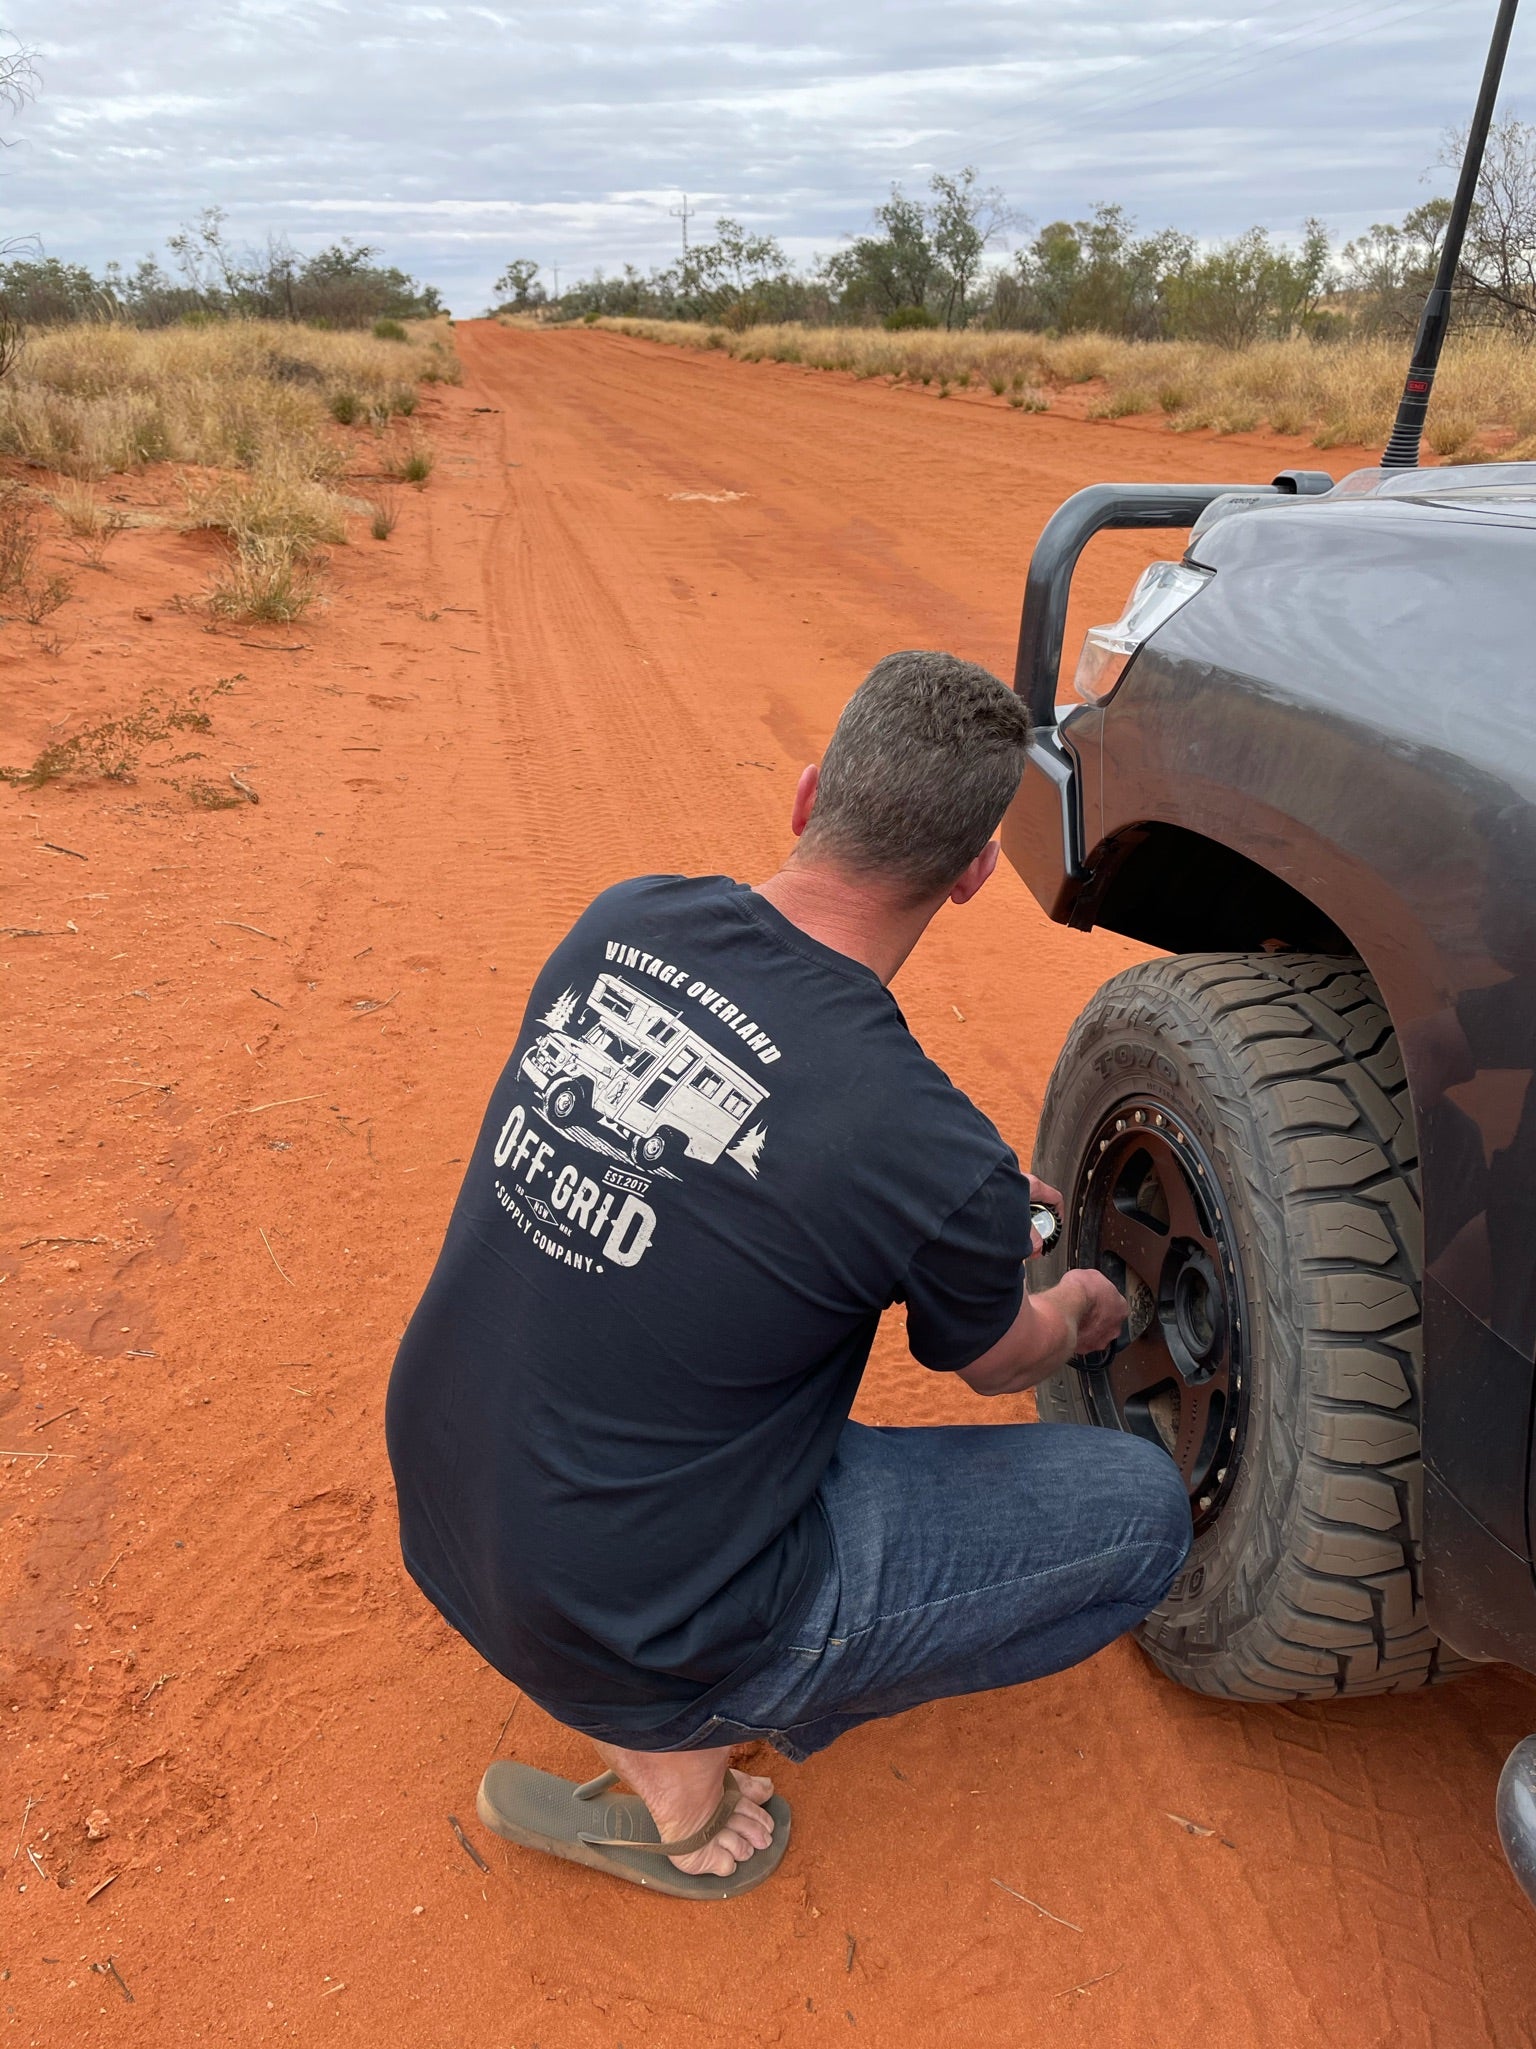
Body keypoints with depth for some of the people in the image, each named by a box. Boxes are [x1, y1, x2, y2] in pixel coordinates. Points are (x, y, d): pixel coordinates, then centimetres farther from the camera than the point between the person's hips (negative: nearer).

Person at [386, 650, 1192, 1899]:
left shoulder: (621, 925, -8)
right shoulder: (939, 1161, -25)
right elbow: (998, 1362, 0)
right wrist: (1078, 1311, 24)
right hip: (625, 1630, -6)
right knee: (1143, 1513, 2)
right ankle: (676, 1759, 6)